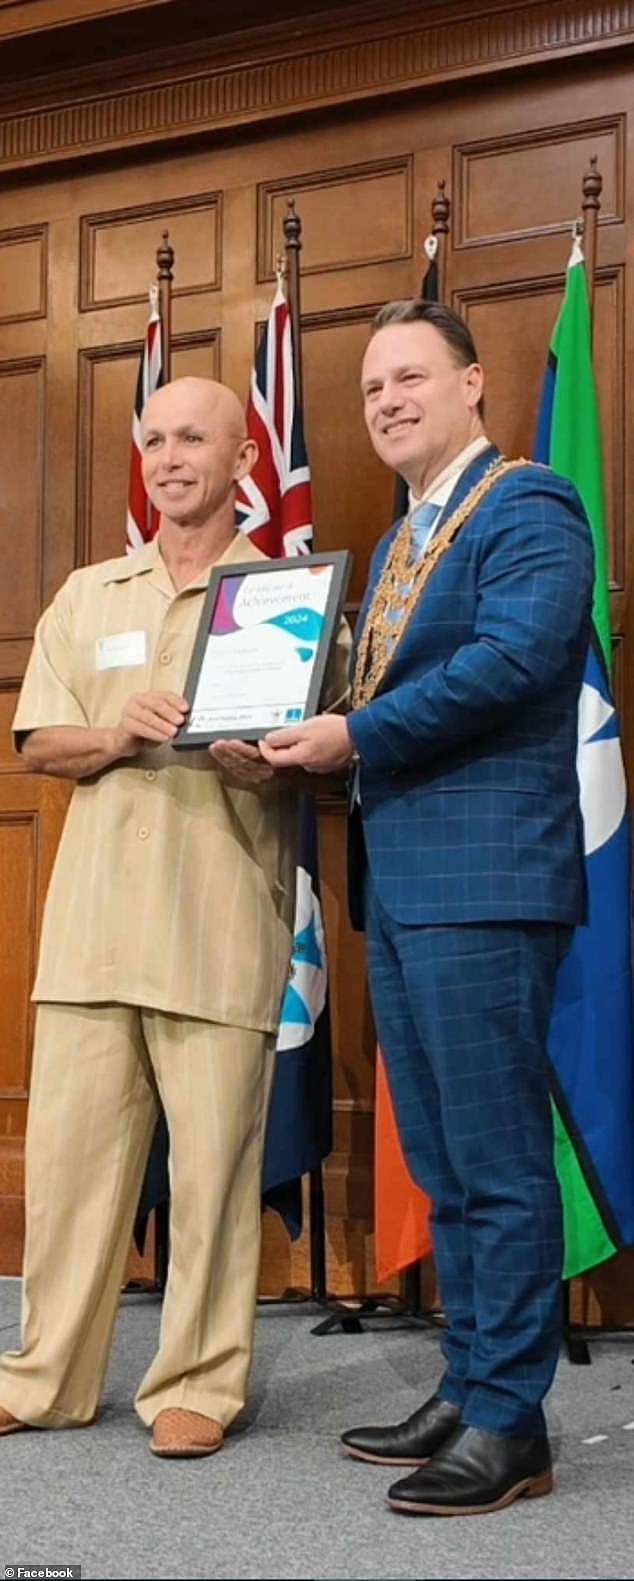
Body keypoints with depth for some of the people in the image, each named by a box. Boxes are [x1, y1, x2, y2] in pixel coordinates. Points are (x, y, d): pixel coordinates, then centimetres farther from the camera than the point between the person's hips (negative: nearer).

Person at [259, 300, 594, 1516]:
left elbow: (517, 655, -22)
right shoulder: (397, 543, 22)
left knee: (495, 1163, -4)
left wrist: (357, 737, -16)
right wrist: (314, 743, 1)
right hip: (399, 884, 10)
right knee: (442, 1166, 14)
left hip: (482, 880, -10)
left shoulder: (526, 509, -7)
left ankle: (510, 1423, 6)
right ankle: (468, 1390, 25)